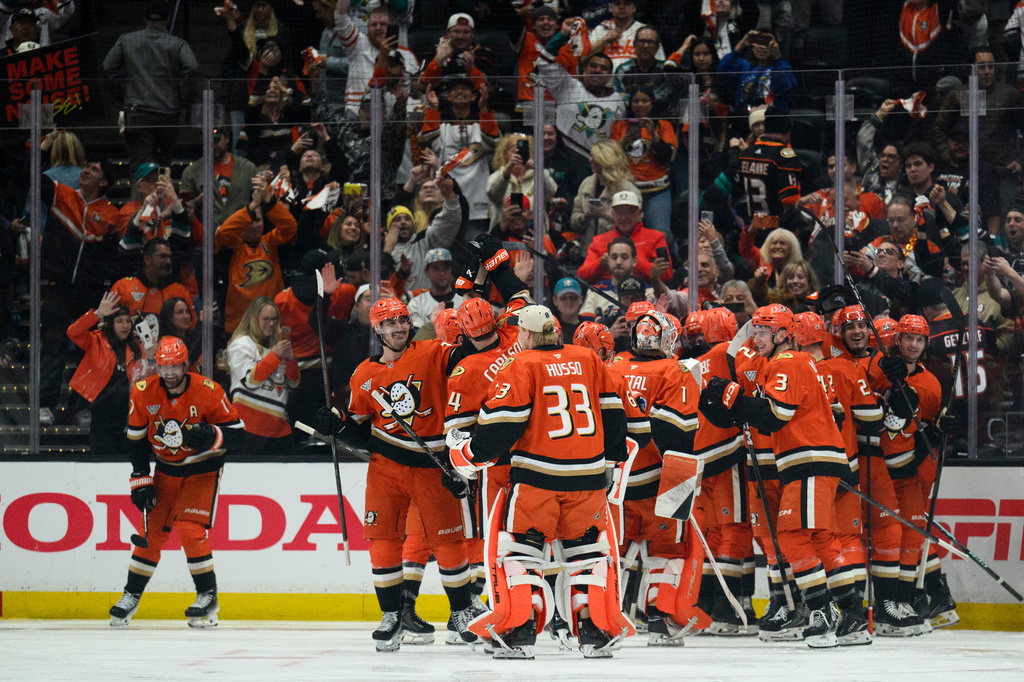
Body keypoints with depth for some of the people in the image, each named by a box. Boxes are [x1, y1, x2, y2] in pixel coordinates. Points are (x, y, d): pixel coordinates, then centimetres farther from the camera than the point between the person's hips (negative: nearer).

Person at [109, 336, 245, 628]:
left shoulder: (208, 392, -21)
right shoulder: (143, 393, -10)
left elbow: (236, 433, -16)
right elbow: (136, 440, 1)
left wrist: (210, 437, -36)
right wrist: (140, 480, -2)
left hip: (202, 469, -4)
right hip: (166, 469, 4)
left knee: (190, 529, -18)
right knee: (153, 530, 1)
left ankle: (208, 597, -6)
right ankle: (131, 596, 14)